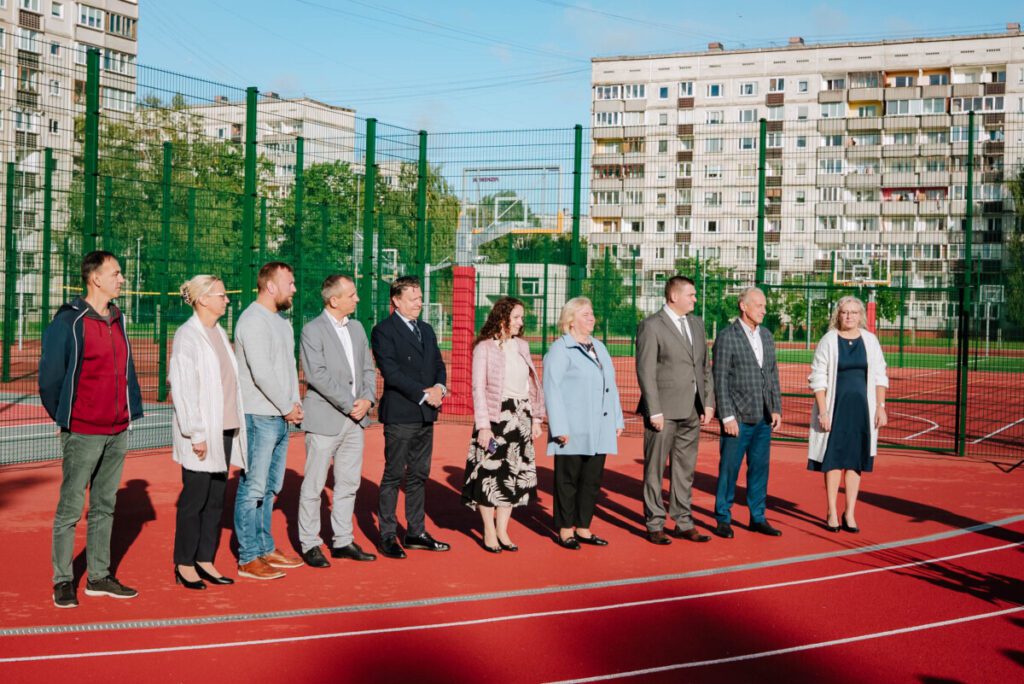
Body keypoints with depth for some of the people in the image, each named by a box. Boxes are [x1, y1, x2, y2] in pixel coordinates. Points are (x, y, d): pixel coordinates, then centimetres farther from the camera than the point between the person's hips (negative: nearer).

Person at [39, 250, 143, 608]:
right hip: (82, 432, -7)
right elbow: (49, 376, -8)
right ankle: (62, 582, 9)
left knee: (105, 506, 12)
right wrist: (63, 417, 0)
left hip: (117, 432, 7)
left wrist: (130, 412, 11)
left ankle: (99, 577, 20)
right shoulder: (69, 322, -11)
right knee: (70, 508, 0)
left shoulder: (118, 320, 11)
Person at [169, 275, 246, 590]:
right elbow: (183, 389, -15)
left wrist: (235, 426, 13)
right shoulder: (187, 336, -11)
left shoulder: (219, 333, 14)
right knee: (194, 499, -1)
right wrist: (196, 434, -18)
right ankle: (184, 566, 10)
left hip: (224, 430, 8)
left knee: (216, 499, 10)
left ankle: (205, 561, 19)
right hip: (202, 433, -8)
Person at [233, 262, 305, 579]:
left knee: (270, 487, 15)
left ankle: (265, 548, 24)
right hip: (259, 417, -9)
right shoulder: (253, 321, -13)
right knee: (253, 488, -4)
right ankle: (248, 559, 1)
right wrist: (288, 407, -11)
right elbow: (262, 373, -19)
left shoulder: (282, 321, 16)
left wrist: (295, 403, 6)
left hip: (281, 417, 9)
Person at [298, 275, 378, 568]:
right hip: (324, 419, -7)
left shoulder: (357, 328, 13)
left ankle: (342, 541, 20)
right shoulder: (312, 330, -9)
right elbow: (317, 374, -17)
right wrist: (349, 404, -17)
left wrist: (367, 399, -5)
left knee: (348, 483, 11)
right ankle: (309, 544, 9)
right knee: (314, 485, 0)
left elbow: (368, 368, 13)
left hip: (355, 419, 7)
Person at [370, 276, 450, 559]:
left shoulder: (426, 330, 17)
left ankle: (416, 533, 19)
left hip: (426, 415, 7)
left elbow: (439, 364, 16)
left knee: (419, 475, 12)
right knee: (393, 476, -2)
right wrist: (423, 394, -17)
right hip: (399, 415, -7)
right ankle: (387, 536, 5)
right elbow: (391, 372, -15)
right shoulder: (383, 331, -7)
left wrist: (439, 387, -5)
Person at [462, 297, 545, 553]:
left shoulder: (522, 346, 11)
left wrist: (536, 418, 10)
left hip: (521, 418, 6)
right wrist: (483, 426, -14)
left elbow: (531, 384, 14)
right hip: (496, 417, -6)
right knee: (490, 474, -2)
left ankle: (502, 531, 16)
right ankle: (489, 533, 10)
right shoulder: (485, 348, -6)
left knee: (514, 475, 7)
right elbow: (478, 388, -9)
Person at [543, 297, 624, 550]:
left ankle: (583, 528, 19)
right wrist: (559, 428, -16)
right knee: (568, 480, 2)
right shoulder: (559, 349, -6)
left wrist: (617, 420, 14)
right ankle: (565, 531, 11)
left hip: (599, 431, 7)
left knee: (592, 480, 10)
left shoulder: (599, 347, 17)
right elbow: (551, 389, -11)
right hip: (573, 432, -7)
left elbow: (611, 387, 20)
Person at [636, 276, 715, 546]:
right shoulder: (651, 326, -9)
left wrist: (709, 402, 8)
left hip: (692, 411, 7)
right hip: (664, 411, -6)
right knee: (655, 470, 2)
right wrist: (655, 412, -16)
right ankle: (655, 525, 10)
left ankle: (683, 523, 21)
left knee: (685, 470, 12)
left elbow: (705, 366, 16)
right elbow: (646, 372, -12)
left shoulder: (696, 323, 12)